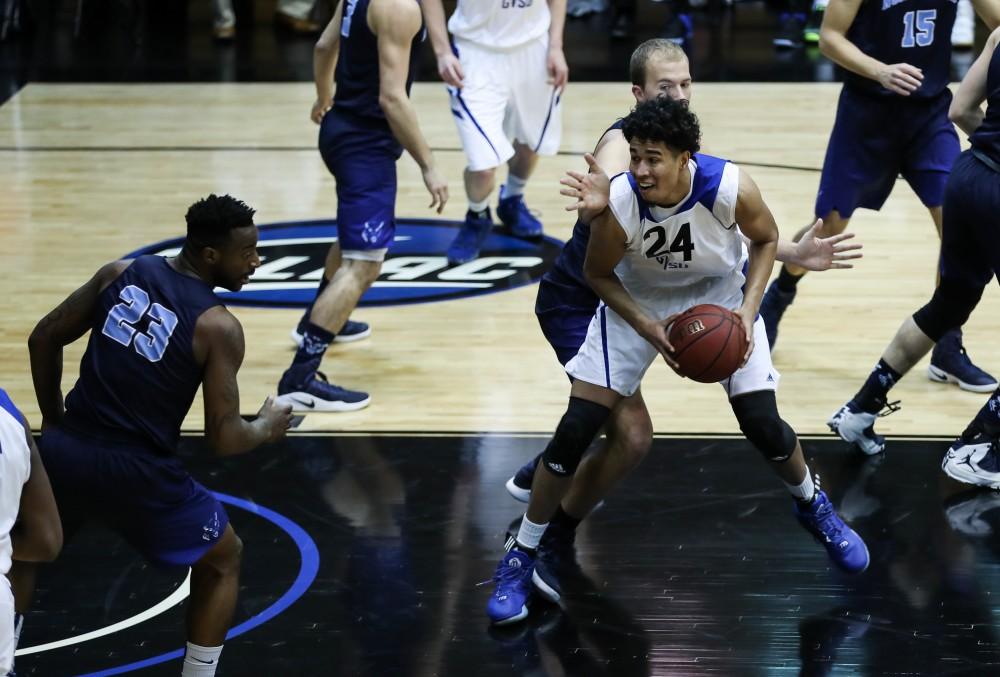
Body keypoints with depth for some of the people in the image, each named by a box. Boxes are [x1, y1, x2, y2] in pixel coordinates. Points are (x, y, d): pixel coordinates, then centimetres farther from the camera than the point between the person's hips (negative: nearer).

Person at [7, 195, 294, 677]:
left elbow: (44, 339, 10)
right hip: (137, 472, -4)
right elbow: (223, 440, -10)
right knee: (223, 559, 20)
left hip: (66, 451, 4)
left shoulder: (120, 273, 5)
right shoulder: (218, 327, -9)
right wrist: (266, 428, 12)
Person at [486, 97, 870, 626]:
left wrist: (748, 310, -21)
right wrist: (646, 327, -24)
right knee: (575, 429, -8)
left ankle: (814, 507, 30)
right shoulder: (618, 204, -33)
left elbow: (766, 240, -9)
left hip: (719, 293, 0)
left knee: (763, 424, -4)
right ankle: (519, 560, 7)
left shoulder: (731, 189, -32)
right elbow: (598, 274, -13)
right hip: (637, 299, 0)